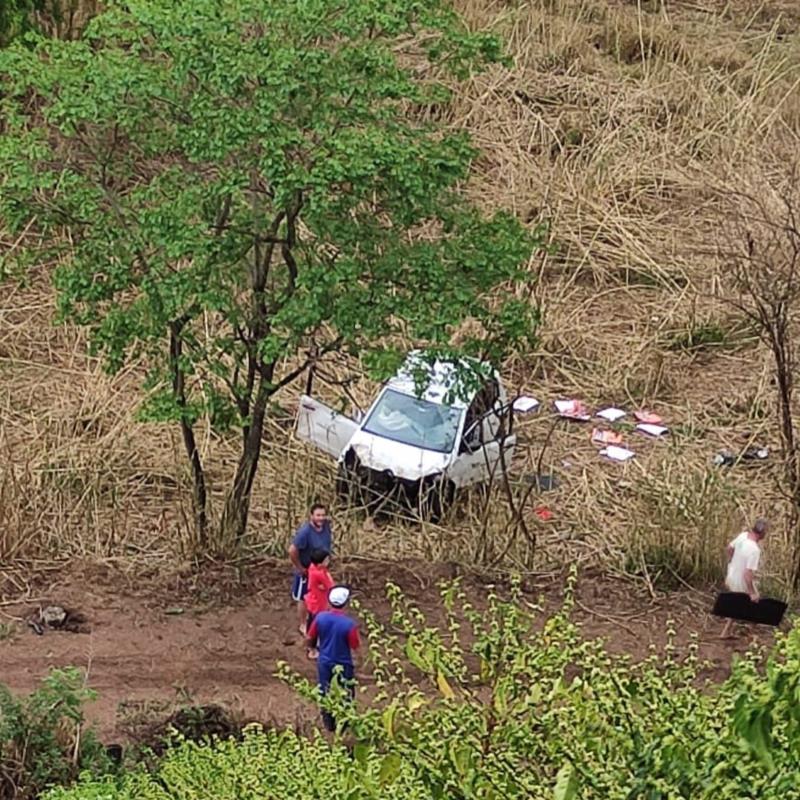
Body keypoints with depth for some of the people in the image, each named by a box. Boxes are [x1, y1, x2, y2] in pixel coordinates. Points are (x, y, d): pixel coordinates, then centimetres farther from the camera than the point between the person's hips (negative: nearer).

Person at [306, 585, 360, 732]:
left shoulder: (320, 617, -16)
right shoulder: (349, 624, -27)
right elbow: (355, 646, -16)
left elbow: (311, 640, -4)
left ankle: (328, 723, 33)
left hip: (324, 662, 3)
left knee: (325, 693, 21)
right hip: (343, 665, -3)